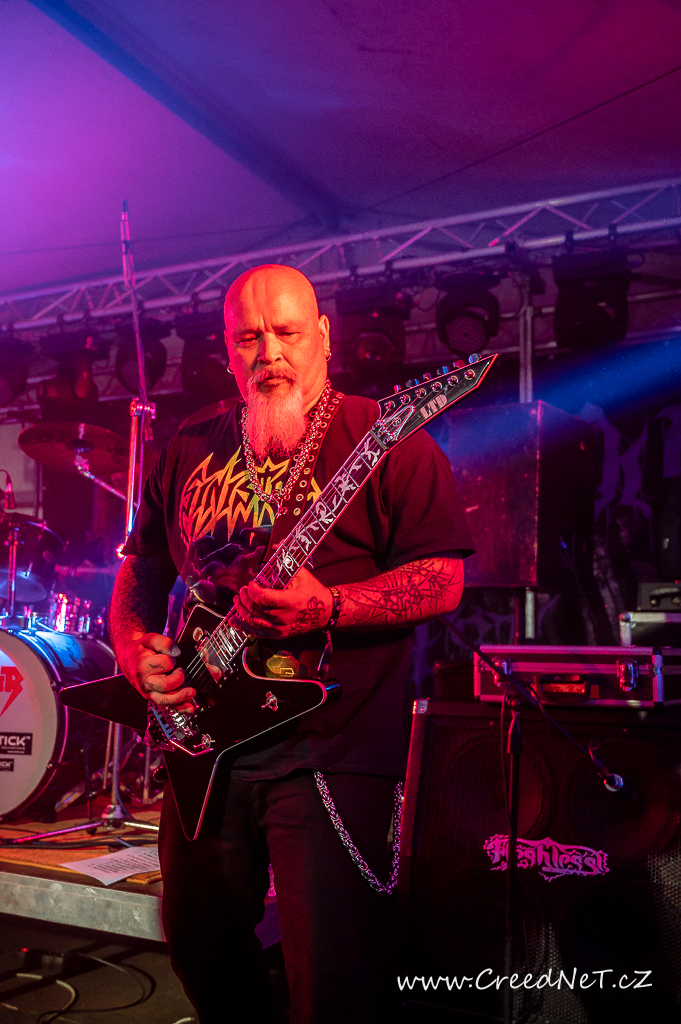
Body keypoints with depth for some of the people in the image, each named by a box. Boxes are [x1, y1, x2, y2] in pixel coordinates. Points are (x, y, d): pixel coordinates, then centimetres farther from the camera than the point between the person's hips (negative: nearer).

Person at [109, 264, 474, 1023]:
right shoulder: (188, 452, 10)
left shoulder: (385, 440, -7)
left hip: (331, 749, -5)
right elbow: (140, 567, 17)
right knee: (197, 938, 21)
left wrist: (326, 608, -24)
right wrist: (134, 647, -1)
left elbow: (442, 581, -11)